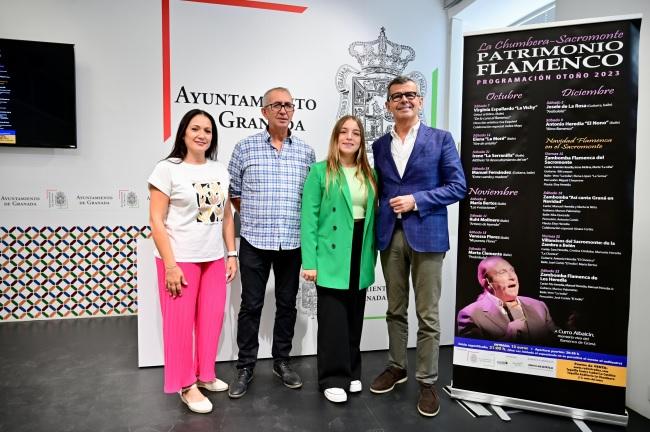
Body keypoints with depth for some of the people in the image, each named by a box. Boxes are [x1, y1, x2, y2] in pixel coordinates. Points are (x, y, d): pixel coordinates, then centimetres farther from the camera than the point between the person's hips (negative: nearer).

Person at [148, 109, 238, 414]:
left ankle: (204, 375, 32)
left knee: (212, 319, 12)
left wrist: (231, 254, 8)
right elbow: (156, 220, -10)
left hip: (214, 259, 5)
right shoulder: (167, 169, -7)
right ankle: (186, 386, 22)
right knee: (180, 323, 5)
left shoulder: (219, 170, 8)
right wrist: (170, 265, -14)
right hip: (180, 260, -5)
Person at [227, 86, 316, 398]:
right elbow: (233, 192, 7)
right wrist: (255, 217, 7)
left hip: (292, 241, 2)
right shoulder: (245, 148, 0)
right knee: (251, 305, 6)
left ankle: (282, 361, 29)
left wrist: (299, 221, 6)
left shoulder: (305, 151, 6)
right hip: (255, 241, -2)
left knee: (287, 304, 12)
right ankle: (245, 366, 22)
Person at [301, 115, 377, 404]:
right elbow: (309, 218, -8)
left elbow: (373, 216, 12)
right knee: (333, 319, 2)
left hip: (360, 256, 5)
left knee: (354, 317, 15)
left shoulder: (369, 174, 11)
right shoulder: (320, 171, -3)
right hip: (332, 257, -5)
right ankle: (333, 378, 18)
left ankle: (351, 372, 32)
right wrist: (309, 261, -14)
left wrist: (372, 255, 6)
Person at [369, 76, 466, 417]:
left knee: (427, 315, 3)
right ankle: (396, 367, 31)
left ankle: (427, 382, 17)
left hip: (426, 234, -3)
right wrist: (378, 228, 4)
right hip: (390, 236, 4)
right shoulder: (380, 145, 12)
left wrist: (416, 201, -13)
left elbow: (458, 186, -4)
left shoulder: (440, 139, 1)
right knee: (395, 310, 14)